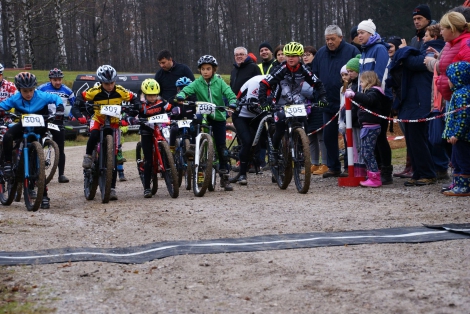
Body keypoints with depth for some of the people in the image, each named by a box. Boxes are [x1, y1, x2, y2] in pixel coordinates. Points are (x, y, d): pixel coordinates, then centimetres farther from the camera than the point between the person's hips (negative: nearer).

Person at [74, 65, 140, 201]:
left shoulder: (120, 91, -19)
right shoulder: (95, 92, -23)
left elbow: (134, 99, -9)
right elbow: (80, 99, -19)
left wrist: (137, 110, -27)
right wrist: (78, 114, -34)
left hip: (114, 122, 1)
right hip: (98, 119, -1)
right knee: (94, 135, -38)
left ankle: (112, 188, 0)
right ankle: (88, 155, -5)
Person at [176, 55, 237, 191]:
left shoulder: (219, 82, -1)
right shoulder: (197, 83, -1)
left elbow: (229, 93, -12)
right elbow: (187, 89, -15)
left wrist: (232, 102, -33)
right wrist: (181, 95, -38)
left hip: (218, 117, 0)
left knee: (221, 147, 2)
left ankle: (224, 177, 9)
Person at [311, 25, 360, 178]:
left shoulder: (352, 51, -6)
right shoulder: (321, 53, 9)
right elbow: (314, 76, 14)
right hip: (328, 104, 5)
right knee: (328, 136, 8)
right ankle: (333, 167, 18)